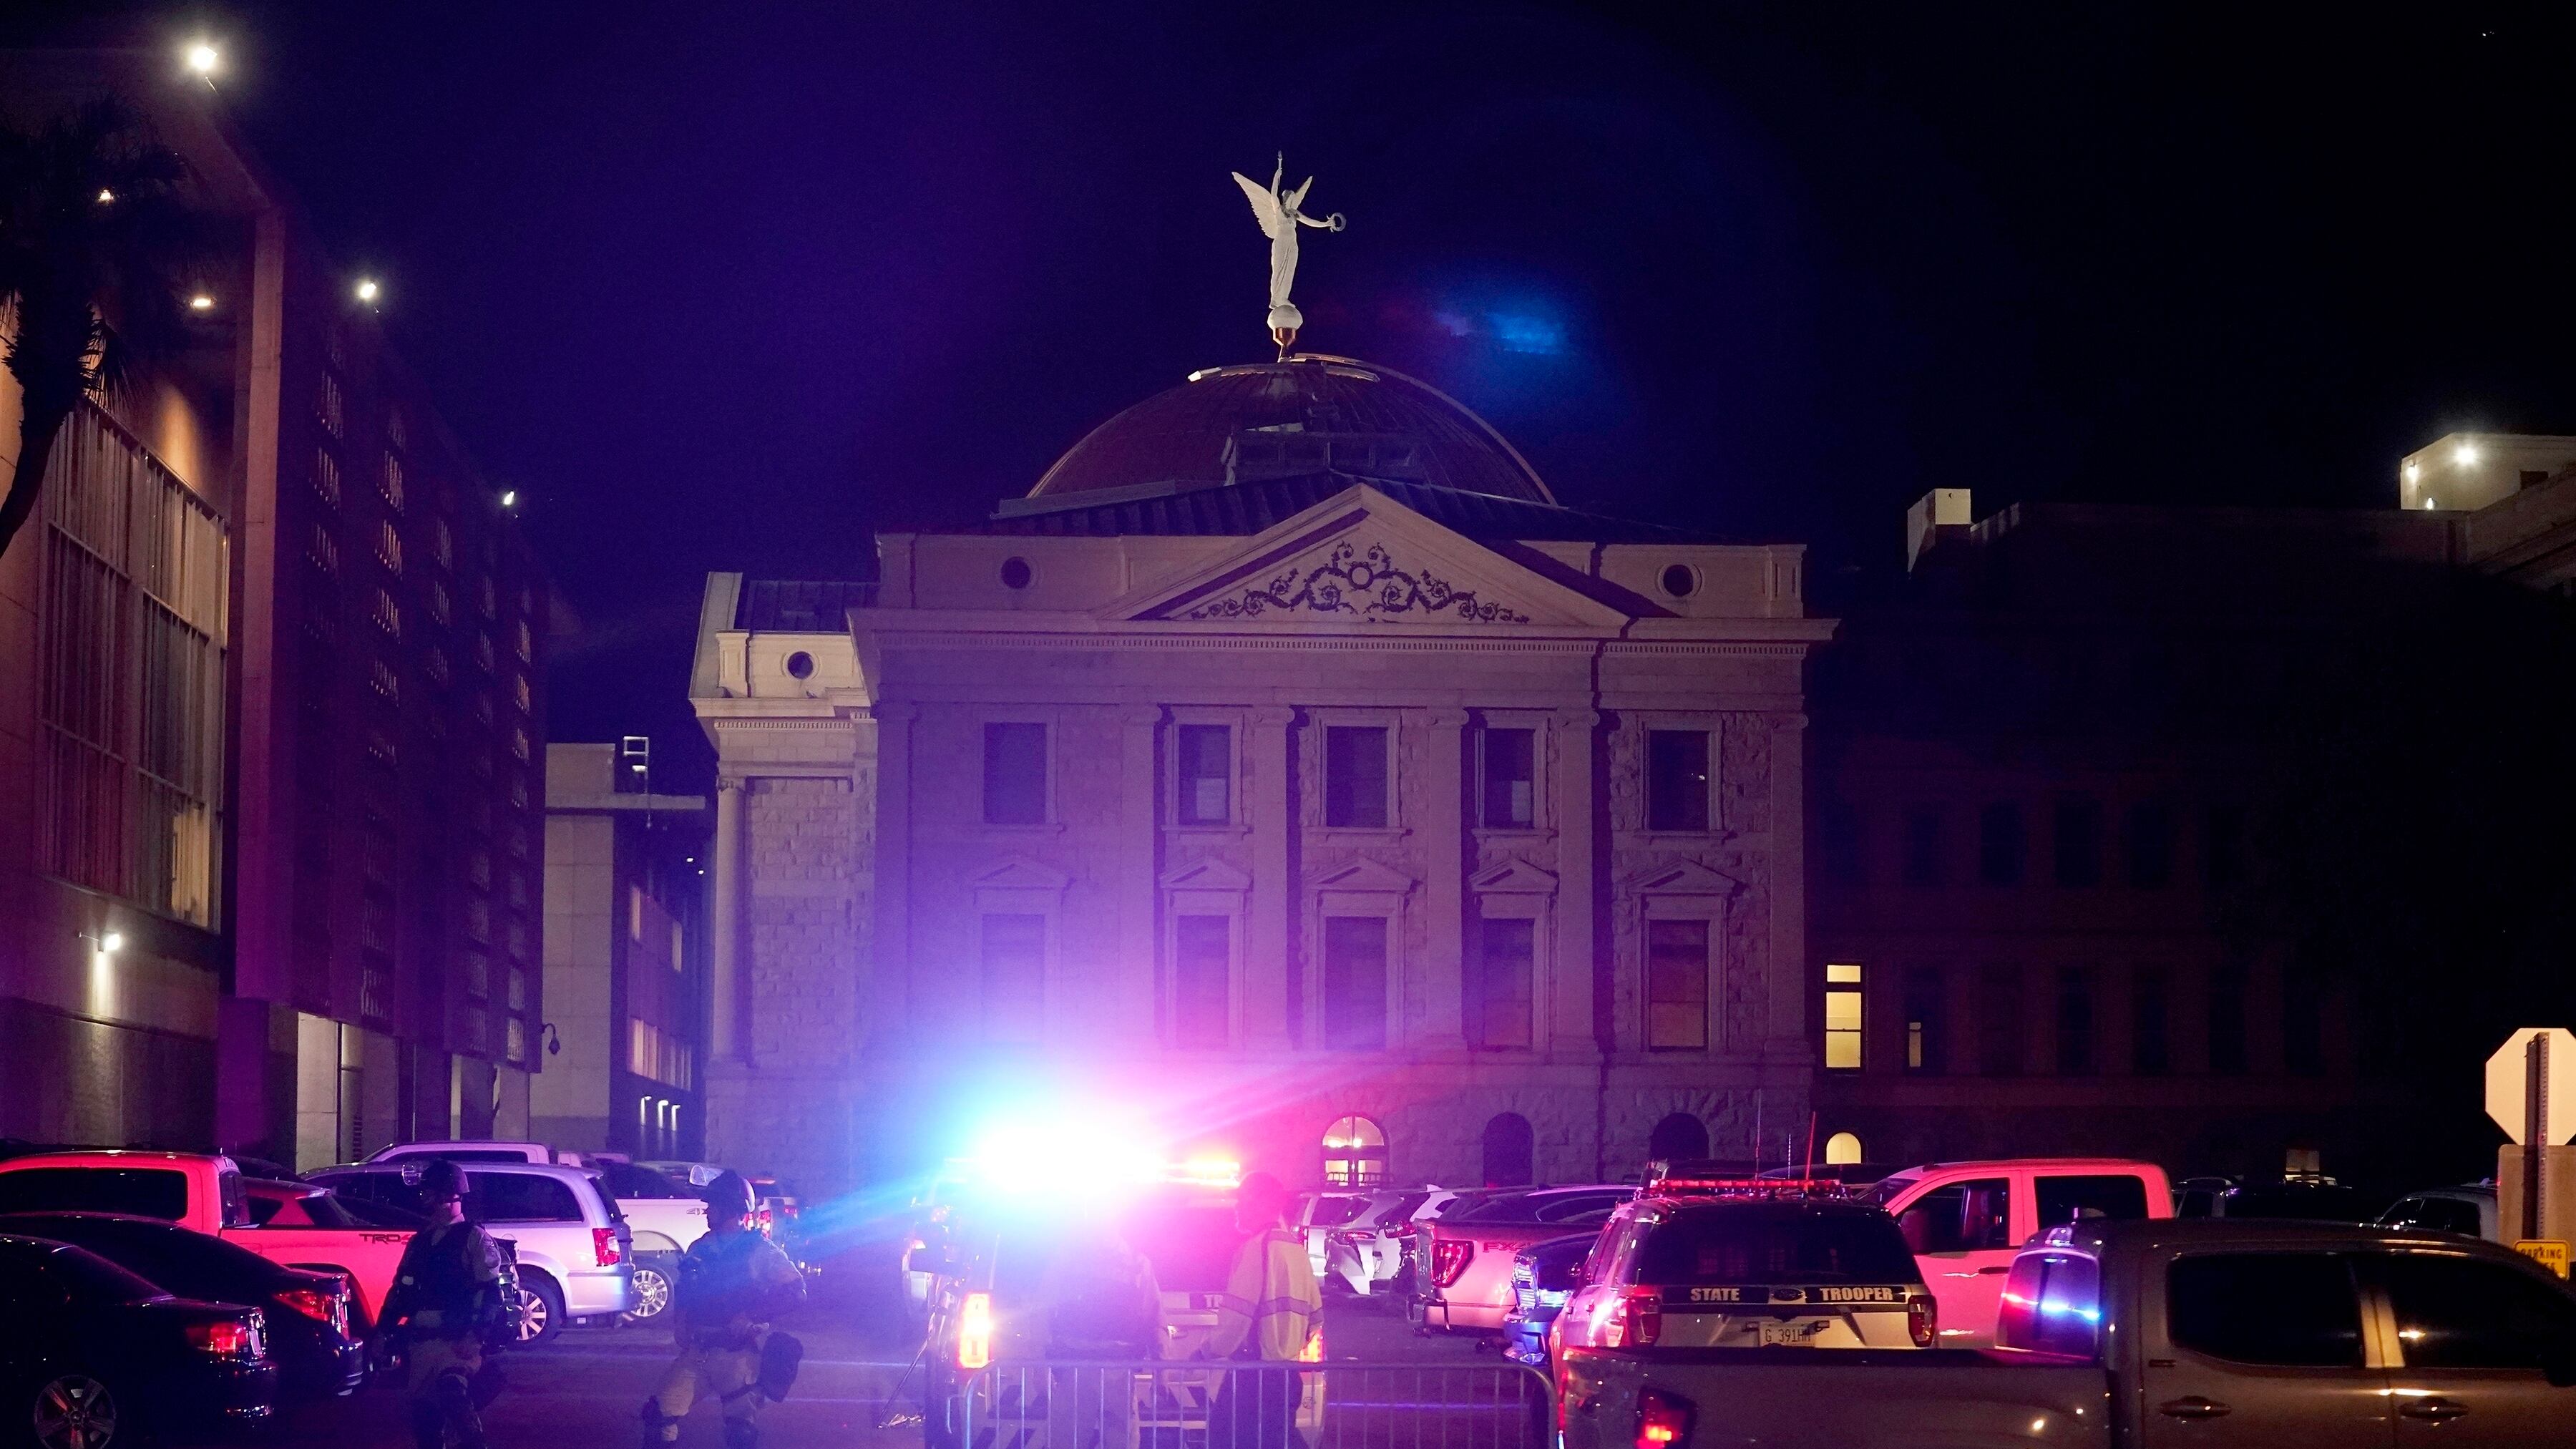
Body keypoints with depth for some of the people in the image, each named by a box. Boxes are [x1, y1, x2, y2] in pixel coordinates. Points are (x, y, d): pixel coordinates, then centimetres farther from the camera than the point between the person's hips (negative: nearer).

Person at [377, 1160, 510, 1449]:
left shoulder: (474, 1239, 1)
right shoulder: (419, 1243, 20)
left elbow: (490, 1292, -8)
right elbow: (399, 1291, 25)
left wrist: (475, 1335, -19)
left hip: (456, 1339, -7)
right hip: (418, 1342, 7)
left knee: (453, 1394, -32)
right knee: (422, 1414, 7)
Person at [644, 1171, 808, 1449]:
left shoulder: (760, 1251, -3)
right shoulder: (700, 1250, 14)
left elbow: (795, 1292, -10)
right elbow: (685, 1292, 25)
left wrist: (750, 1316, -19)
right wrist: (680, 1321, 3)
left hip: (738, 1354, -5)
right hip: (697, 1351, 5)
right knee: (659, 1413, -4)